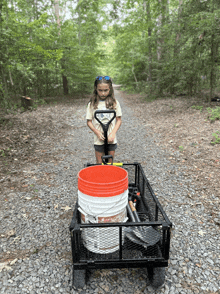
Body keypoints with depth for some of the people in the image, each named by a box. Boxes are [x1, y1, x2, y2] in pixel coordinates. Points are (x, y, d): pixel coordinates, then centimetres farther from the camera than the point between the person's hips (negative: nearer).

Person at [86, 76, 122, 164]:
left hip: (111, 139, 0)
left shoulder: (114, 102, -1)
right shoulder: (92, 104, -2)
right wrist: (97, 132, -14)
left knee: (110, 163, 12)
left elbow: (119, 120, 1)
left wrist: (113, 133, -13)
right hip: (98, 140, 0)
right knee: (99, 164, 9)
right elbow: (89, 121, 1)